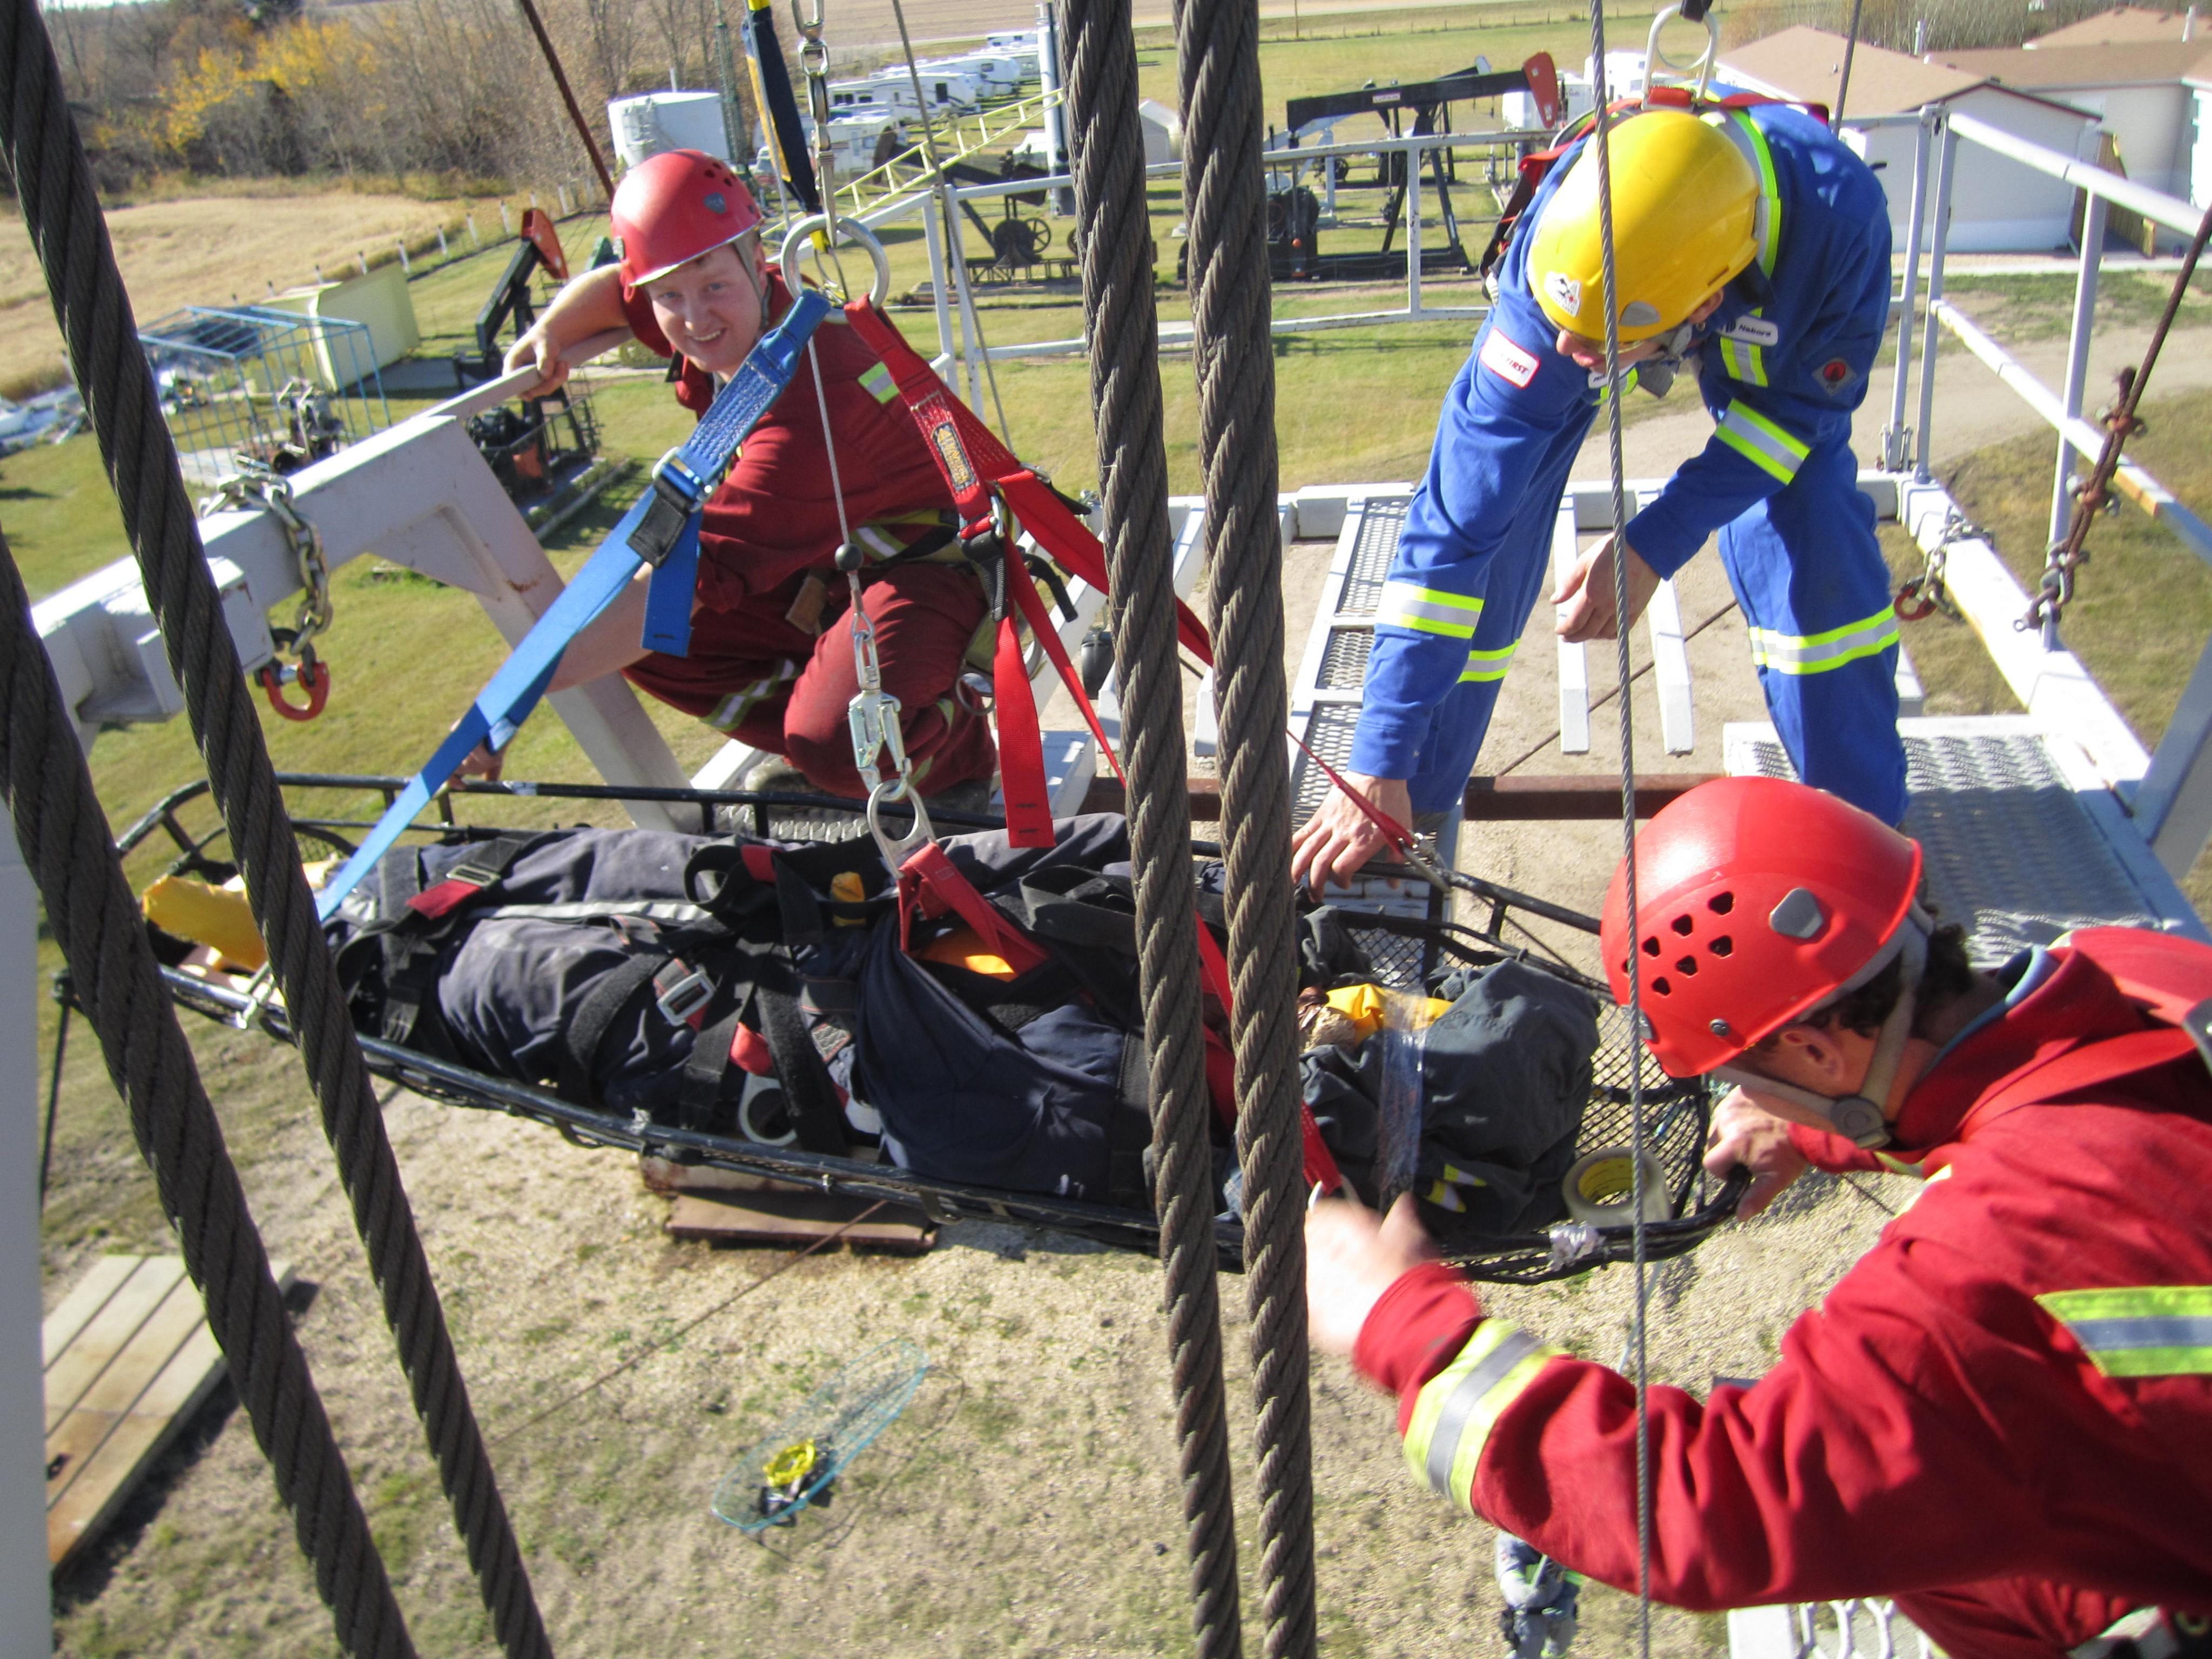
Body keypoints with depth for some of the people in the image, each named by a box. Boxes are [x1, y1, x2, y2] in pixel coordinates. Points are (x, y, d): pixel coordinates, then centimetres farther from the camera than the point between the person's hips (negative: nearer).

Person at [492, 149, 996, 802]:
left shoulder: (808, 409, -33)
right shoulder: (735, 324, -5)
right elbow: (612, 287, 19)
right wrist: (548, 332, -6)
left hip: (929, 570, -9)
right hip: (824, 567, 10)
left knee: (834, 744, -36)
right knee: (651, 641, -3)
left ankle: (958, 741, -2)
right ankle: (824, 753, 6)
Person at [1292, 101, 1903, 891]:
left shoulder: (1842, 216, -42)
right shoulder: (1558, 252, -43)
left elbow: (1801, 406, -22)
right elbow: (1462, 503, -44)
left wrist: (1654, 545, -36)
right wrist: (1380, 762, -45)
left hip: (1772, 331, 0)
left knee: (1814, 546, -17)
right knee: (1484, 513, -14)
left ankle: (1864, 830, 5)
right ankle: (1414, 802, 6)